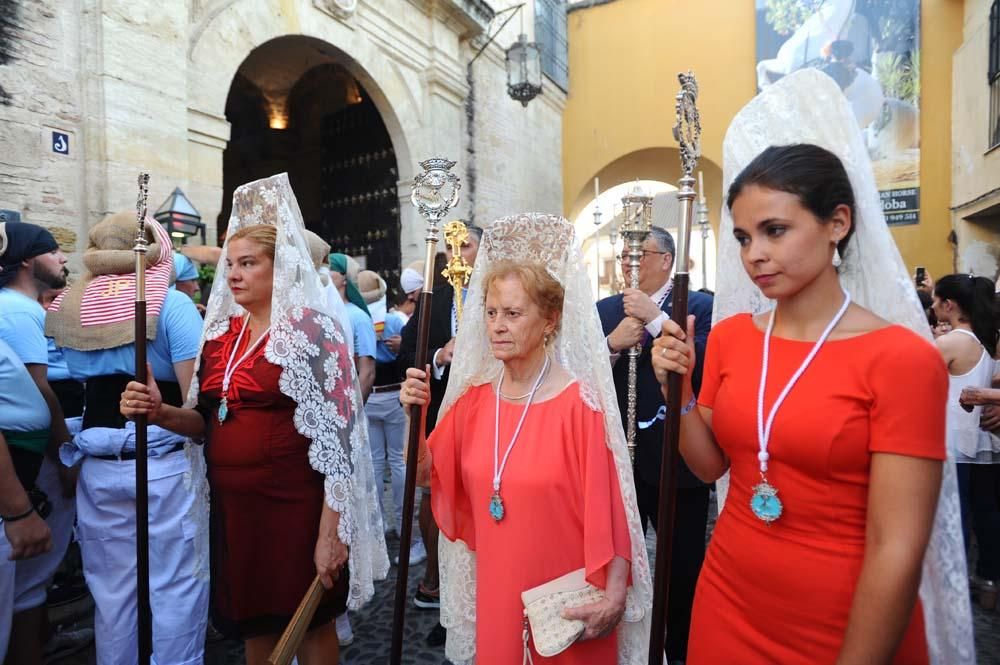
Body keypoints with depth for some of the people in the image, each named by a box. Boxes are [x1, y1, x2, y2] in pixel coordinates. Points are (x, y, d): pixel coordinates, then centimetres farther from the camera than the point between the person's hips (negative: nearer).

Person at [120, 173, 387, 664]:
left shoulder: (312, 331, -13)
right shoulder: (220, 333, 7)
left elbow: (336, 435, -17)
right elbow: (208, 420, 15)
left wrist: (330, 531, -18)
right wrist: (160, 412, -5)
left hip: (295, 506, -6)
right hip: (232, 504, 6)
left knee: (309, 625, 13)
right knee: (253, 625, 21)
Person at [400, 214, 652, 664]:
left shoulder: (579, 403, -19)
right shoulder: (473, 397, -4)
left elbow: (606, 507, -15)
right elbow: (428, 476, 2)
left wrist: (614, 597, -18)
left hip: (564, 601, -4)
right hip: (496, 590, 5)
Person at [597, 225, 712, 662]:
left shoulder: (699, 305, -5)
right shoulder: (605, 310, 6)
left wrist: (656, 318, -23)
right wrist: (612, 344, -19)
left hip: (677, 460, -3)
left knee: (684, 570, 15)